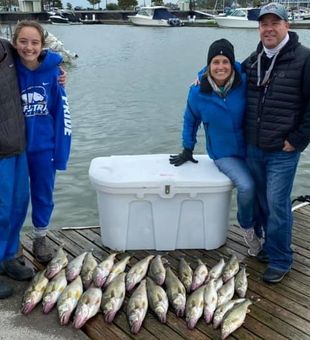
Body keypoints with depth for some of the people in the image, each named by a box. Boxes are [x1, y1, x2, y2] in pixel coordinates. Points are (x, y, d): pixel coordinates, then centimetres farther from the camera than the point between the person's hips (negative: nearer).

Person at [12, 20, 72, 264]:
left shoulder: (52, 71, -10)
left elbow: (62, 113, -6)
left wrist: (61, 151, -8)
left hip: (44, 146, 0)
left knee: (43, 194, 14)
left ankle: (40, 238, 35)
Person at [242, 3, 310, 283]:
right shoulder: (252, 61, 9)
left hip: (283, 151, -5)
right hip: (253, 148, 6)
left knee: (277, 204, -3)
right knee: (263, 201, 15)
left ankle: (280, 260, 12)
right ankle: (271, 245, 34)